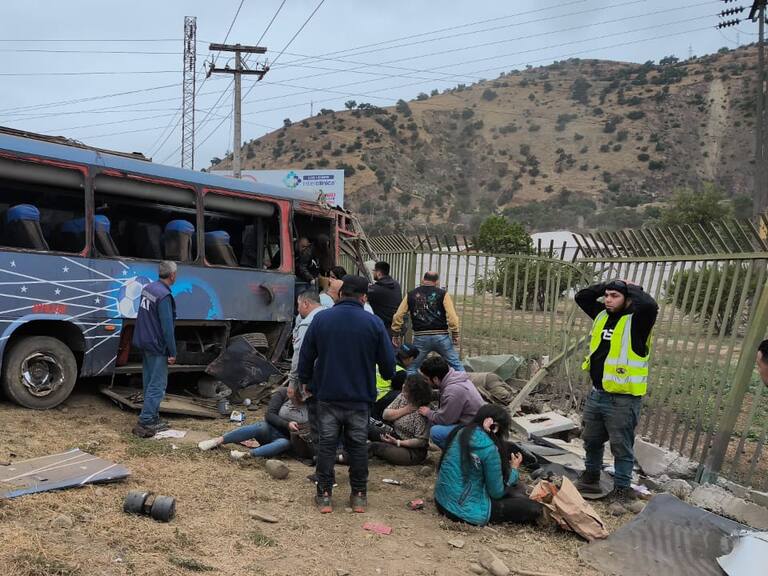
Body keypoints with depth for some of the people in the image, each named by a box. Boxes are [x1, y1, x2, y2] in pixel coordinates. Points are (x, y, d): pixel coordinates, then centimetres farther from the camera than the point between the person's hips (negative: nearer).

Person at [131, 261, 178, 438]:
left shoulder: (147, 289, 6)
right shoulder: (164, 296, -22)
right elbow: (167, 327, -22)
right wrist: (172, 353, -16)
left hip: (145, 343, 9)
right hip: (157, 347, -9)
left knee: (149, 384, 16)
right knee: (157, 386, -4)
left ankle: (153, 418, 25)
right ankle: (144, 423, -4)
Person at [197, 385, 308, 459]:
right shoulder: (283, 392, -6)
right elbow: (269, 415, -11)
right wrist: (287, 424, -24)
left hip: (286, 438, 0)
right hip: (272, 430, 0)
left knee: (284, 444, -36)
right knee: (261, 427, -34)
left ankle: (247, 454, -49)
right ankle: (218, 440, -34)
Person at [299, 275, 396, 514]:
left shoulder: (320, 319, -4)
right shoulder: (373, 323, -8)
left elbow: (306, 357, 3)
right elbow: (388, 362, -2)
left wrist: (305, 381, 19)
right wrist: (387, 375, 20)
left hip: (327, 396, 1)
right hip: (360, 397, 0)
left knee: (326, 444, 11)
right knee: (358, 445, 11)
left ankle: (324, 495, 15)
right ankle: (359, 495, 20)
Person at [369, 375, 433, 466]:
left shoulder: (421, 413, -24)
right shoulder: (402, 397, -2)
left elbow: (421, 441, -21)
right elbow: (386, 415, -3)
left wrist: (397, 442, -25)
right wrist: (405, 410, -17)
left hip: (413, 452, -8)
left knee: (375, 446, -27)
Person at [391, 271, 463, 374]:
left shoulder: (411, 295, 9)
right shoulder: (443, 294, 3)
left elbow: (398, 315, 7)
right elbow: (451, 316, -8)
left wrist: (395, 334, 15)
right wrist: (455, 334, -2)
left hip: (420, 337, 1)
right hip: (441, 336, -1)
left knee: (412, 368, 11)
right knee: (456, 365, 8)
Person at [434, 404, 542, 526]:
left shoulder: (460, 432, 0)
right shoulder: (489, 448, -19)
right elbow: (497, 492, -11)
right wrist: (514, 469, 7)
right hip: (465, 510, -8)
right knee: (534, 508, -8)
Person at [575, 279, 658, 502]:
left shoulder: (637, 321, -13)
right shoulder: (602, 315, 6)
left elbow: (650, 305, -34)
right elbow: (581, 297, 14)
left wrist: (632, 288, -15)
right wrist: (607, 285, 4)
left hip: (623, 399, -7)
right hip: (597, 393, 7)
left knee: (622, 447, 5)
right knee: (591, 440, 20)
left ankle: (622, 490, 19)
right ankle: (591, 479, 38)